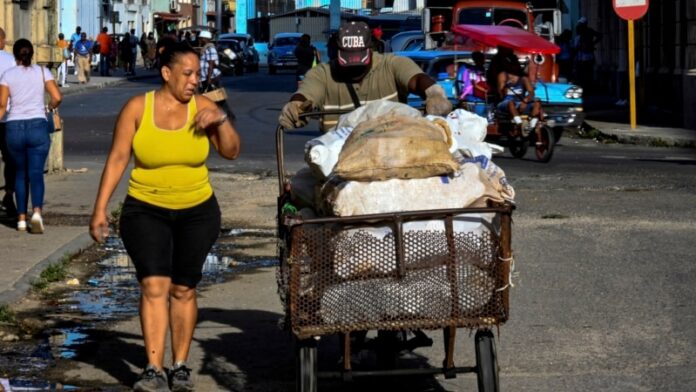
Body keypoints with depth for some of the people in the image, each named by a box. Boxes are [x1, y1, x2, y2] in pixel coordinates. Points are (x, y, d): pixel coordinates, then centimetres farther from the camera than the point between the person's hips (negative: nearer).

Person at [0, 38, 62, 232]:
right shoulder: (42, 71, 3)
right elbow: (57, 97, -4)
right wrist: (49, 107, 16)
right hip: (37, 125, -1)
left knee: (21, 173, 15)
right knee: (36, 173, -2)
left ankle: (21, 218, 12)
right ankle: (37, 211, -25)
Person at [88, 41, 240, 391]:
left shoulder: (202, 107, -2)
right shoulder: (137, 108, -6)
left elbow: (231, 152, -1)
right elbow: (117, 158, -5)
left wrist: (221, 120, -19)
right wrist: (100, 209, -9)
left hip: (197, 211, 2)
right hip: (146, 210, -2)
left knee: (183, 289, 6)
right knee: (154, 285, -14)